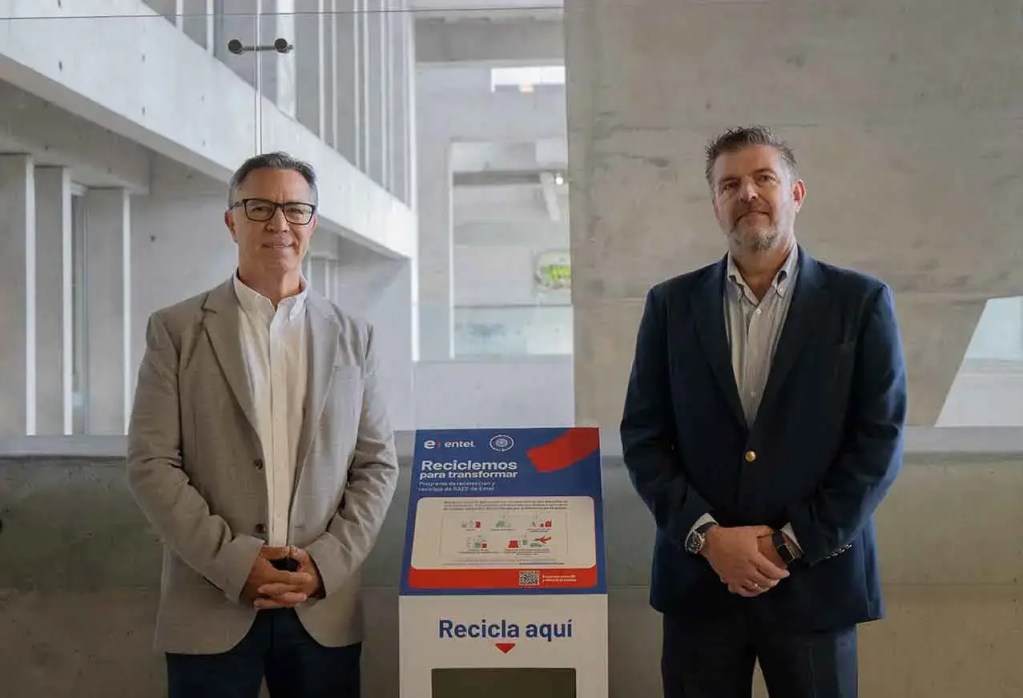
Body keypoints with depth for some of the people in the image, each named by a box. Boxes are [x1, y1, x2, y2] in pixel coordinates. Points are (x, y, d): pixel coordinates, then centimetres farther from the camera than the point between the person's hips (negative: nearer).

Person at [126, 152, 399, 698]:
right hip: (209, 609, -1)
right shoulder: (176, 330, 2)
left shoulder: (352, 338, 8)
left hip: (324, 609, 2)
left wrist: (327, 564, -7)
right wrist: (234, 562, -11)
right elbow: (151, 464, -4)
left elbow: (377, 466, 6)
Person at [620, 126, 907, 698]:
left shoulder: (860, 301, 0)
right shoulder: (672, 304, 4)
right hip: (699, 579, 1)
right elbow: (643, 436, 2)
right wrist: (707, 536, -10)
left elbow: (880, 439, -4)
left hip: (815, 580, -1)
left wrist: (793, 544, -10)